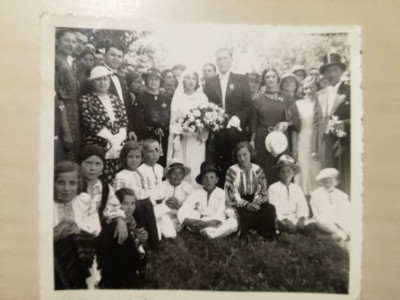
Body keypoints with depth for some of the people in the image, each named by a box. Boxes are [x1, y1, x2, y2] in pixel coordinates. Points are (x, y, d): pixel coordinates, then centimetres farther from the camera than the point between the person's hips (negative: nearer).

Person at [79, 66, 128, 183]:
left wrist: (118, 138, -6)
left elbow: (124, 121, 11)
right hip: (97, 149, -4)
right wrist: (111, 137, -13)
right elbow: (90, 122, -9)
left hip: (118, 148, 4)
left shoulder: (115, 99, 18)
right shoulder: (86, 100, 4)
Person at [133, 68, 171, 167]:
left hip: (165, 141, 4)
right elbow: (139, 123, -5)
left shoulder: (167, 100, 15)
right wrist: (142, 141, -13)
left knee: (164, 167, 7)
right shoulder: (140, 100, 2)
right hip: (148, 141, -3)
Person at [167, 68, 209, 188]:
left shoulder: (203, 98, 7)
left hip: (197, 140, 0)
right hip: (181, 139, 0)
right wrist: (177, 135, -11)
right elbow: (174, 119, 4)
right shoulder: (177, 98, 7)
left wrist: (202, 134, -11)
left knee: (196, 168, -1)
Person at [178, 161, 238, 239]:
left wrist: (206, 223, -30)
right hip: (200, 225, 1)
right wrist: (190, 222, -33)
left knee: (233, 222, -28)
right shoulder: (195, 194, 0)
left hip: (217, 225, -1)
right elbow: (182, 213, -11)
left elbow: (219, 217, -11)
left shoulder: (222, 194, -2)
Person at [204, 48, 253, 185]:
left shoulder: (241, 80, 8)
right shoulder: (209, 82, 13)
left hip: (236, 131, -1)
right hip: (217, 133, 1)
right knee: (220, 167, 2)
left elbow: (249, 106, 3)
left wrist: (237, 118, -13)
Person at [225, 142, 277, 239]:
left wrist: (256, 203, -16)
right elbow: (232, 194, -7)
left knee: (270, 209, -27)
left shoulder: (258, 170, 8)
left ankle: (269, 238, -10)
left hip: (256, 203, 3)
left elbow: (262, 191, 4)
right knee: (245, 214, -34)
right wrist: (246, 204, -18)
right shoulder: (232, 170, -1)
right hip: (239, 204, -2)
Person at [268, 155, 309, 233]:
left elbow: (303, 208, 7)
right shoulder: (273, 188, 1)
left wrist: (301, 219, -14)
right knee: (290, 227, -35)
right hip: (280, 220, -4)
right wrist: (285, 221, -21)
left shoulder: (297, 189, 14)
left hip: (295, 220, 4)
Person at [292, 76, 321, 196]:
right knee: (304, 169, 1)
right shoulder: (298, 104, 5)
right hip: (303, 142, 0)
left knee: (318, 170, 1)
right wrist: (294, 149, 1)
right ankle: (305, 198, 9)